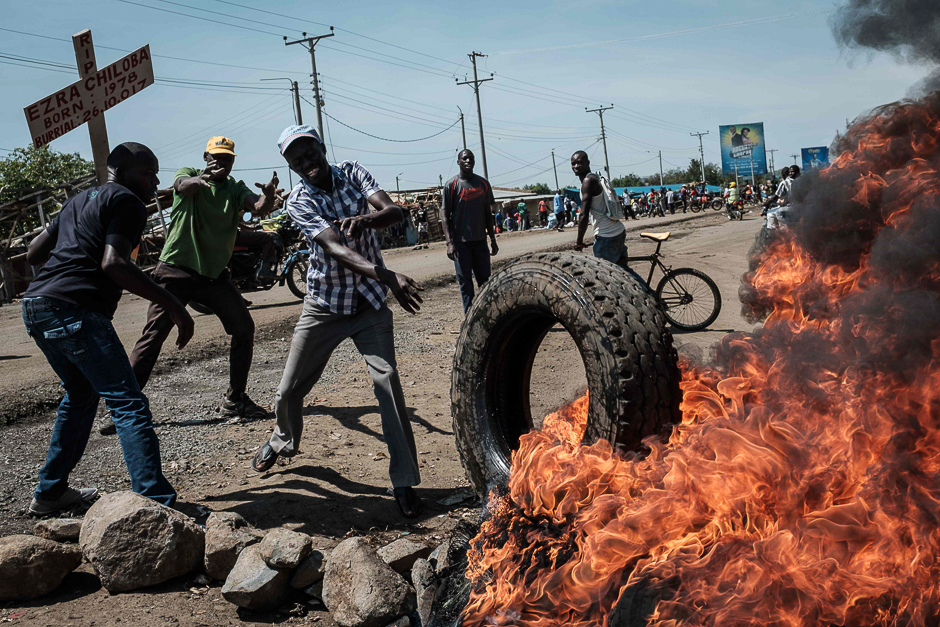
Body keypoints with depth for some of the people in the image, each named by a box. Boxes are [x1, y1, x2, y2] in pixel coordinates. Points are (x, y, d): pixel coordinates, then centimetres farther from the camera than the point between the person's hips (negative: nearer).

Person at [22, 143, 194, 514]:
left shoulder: (78, 201, 26)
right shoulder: (127, 201, -1)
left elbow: (33, 254, 27)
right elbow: (113, 263, -16)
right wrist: (172, 305, -18)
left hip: (35, 306, 10)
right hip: (73, 310, -10)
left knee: (81, 394, 25)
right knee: (128, 403, -12)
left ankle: (50, 493, 30)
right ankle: (158, 504, -20)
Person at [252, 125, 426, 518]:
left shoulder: (352, 173, -2)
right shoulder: (298, 201, -12)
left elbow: (394, 211, -16)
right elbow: (336, 249, -28)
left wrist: (366, 219, -40)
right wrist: (388, 276, -43)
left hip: (370, 302, 0)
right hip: (324, 306, 0)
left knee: (388, 380, -15)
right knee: (289, 389, 7)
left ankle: (404, 481, -7)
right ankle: (282, 441, 42)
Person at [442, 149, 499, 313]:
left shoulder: (483, 184, 9)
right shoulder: (451, 185, -2)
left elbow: (488, 214, 14)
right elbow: (446, 216, -4)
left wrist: (493, 240, 11)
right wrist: (449, 242, -14)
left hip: (480, 240, 4)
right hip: (461, 242, -3)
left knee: (484, 278, 5)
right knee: (465, 280, -2)